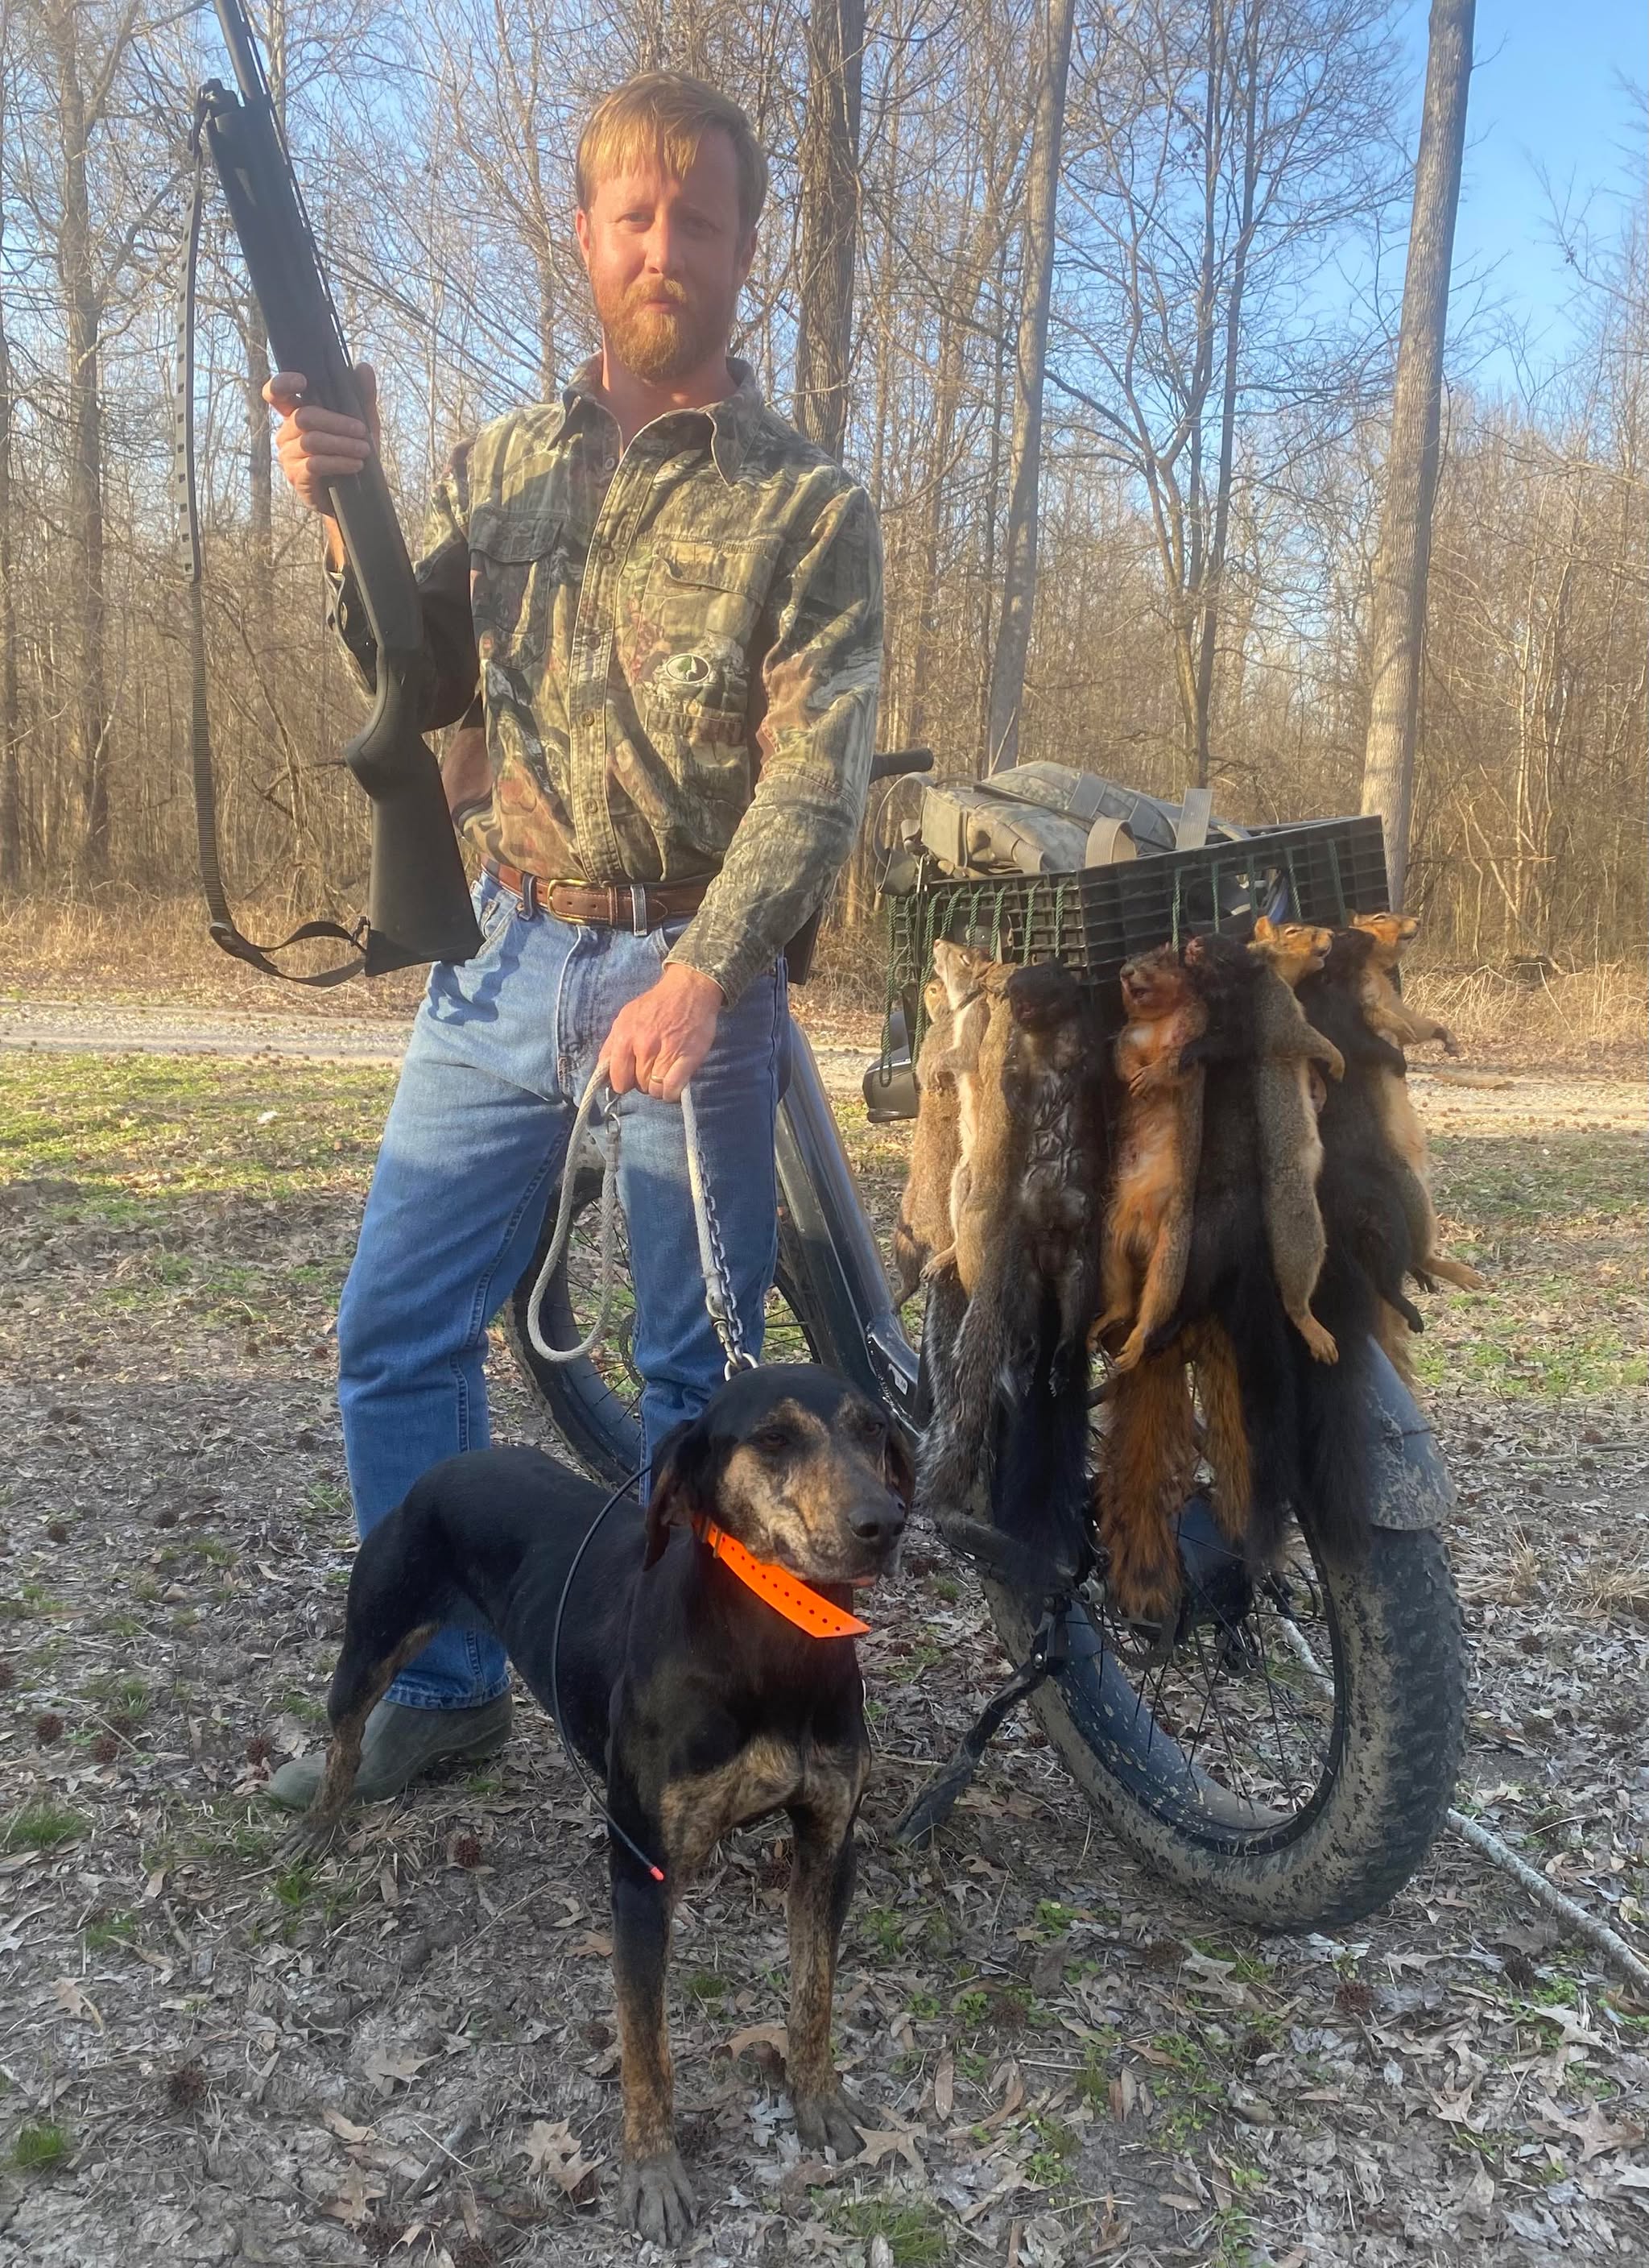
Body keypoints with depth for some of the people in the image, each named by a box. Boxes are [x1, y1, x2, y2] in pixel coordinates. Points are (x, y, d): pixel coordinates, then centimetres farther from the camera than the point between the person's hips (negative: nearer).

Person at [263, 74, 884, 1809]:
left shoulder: (806, 507, -1)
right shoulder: (498, 465, 12)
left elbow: (816, 772, -10)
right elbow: (420, 688, 9)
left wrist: (702, 974, -22)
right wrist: (347, 514, -8)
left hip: (693, 975, -4)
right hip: (502, 956, 4)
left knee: (693, 1366, 5)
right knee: (395, 1334, 4)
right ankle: (444, 1683, 21)